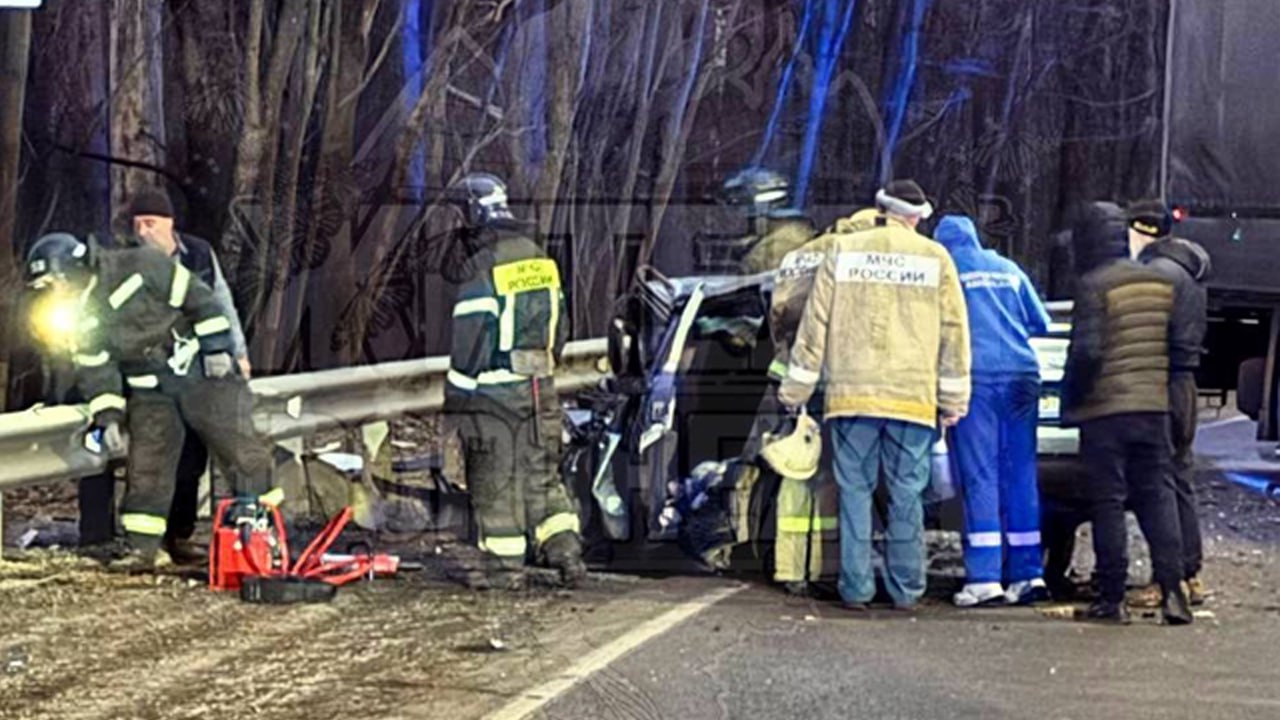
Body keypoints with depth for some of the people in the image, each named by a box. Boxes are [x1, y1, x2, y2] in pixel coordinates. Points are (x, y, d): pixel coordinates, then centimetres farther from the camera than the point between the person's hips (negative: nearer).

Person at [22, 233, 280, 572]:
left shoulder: (138, 267, -17)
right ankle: (143, 549, 3)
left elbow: (197, 297, -15)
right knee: (146, 467, -1)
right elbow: (94, 372, 5)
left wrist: (216, 346, -16)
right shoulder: (79, 318, 1)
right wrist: (108, 417, -4)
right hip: (151, 394, 5)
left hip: (201, 371, -5)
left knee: (239, 446, -3)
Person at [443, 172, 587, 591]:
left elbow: (469, 339, -15)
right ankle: (565, 549, 6)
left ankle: (504, 565, 7)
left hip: (493, 391, -7)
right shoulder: (540, 262, 9)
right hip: (539, 390, 7)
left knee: (496, 481, 2)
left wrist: (458, 395, -7)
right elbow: (559, 327, 16)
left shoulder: (482, 269, -16)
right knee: (541, 474, 13)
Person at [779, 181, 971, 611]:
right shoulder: (935, 257, 6)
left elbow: (816, 324, 6)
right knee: (907, 494, 6)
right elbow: (953, 332, 7)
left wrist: (796, 390, 11)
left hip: (852, 393, 0)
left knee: (855, 490, 4)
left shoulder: (843, 252, 5)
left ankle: (856, 588, 2)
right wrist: (954, 398, 13)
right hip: (913, 396, 0)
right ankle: (906, 590, 7)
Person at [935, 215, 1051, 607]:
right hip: (1021, 376, 4)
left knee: (979, 476, -5)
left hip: (975, 375, -4)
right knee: (1020, 475, 8)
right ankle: (1028, 574, 6)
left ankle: (985, 578, -10)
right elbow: (1041, 323, 22)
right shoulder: (1008, 269, 18)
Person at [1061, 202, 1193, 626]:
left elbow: (1087, 351, -19)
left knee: (1107, 502, 0)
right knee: (1157, 495, 9)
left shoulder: (1094, 285, -11)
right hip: (1154, 405, 5)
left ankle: (1112, 598, 1)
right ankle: (1171, 588, -1)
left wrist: (1070, 398, -7)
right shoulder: (1160, 282, 8)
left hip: (1105, 408, -5)